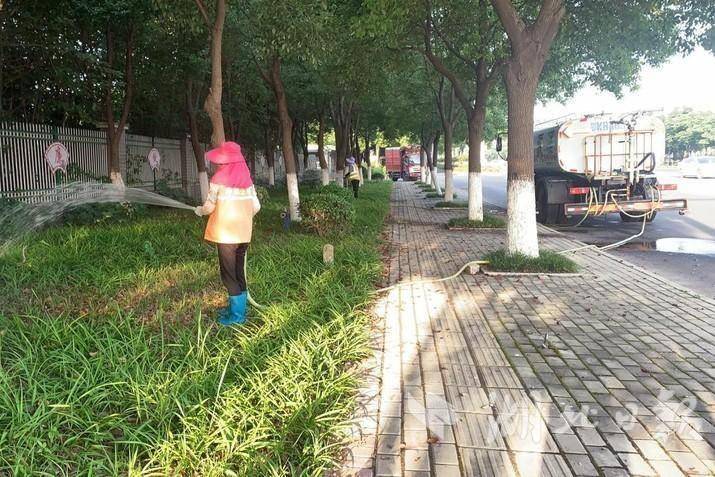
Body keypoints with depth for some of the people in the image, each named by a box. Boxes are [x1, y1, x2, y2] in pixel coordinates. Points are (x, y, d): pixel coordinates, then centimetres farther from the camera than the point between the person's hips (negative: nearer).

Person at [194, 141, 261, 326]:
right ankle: (237, 306, 26)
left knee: (228, 273, 3)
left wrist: (200, 210, 15)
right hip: (243, 232, 5)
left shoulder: (219, 178, -10)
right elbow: (256, 207, 4)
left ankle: (237, 315, 6)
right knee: (239, 271, 16)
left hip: (225, 233, -5)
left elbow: (209, 207, -7)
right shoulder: (246, 178, 4)